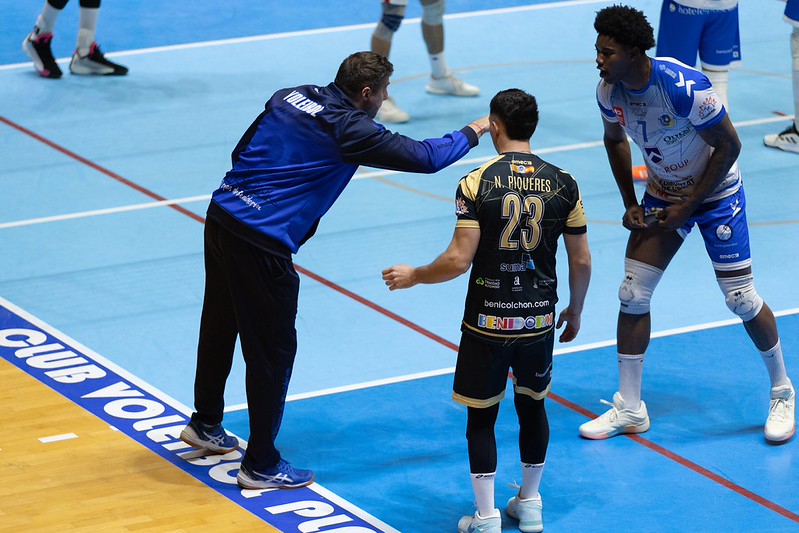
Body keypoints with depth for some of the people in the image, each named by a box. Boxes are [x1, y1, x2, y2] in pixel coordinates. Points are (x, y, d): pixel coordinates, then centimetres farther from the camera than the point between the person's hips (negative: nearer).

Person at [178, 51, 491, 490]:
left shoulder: (290, 97, 9)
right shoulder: (350, 129, -12)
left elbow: (241, 151, 16)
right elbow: (423, 157, -9)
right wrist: (472, 133, 7)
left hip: (221, 218, 8)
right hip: (262, 244, -8)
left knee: (219, 328, 24)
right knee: (273, 351, 4)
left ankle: (205, 424, 43)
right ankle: (261, 466, 12)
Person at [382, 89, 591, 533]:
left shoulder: (476, 183, -12)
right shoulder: (563, 183, -3)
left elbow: (459, 260, -15)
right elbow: (582, 260, 3)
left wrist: (413, 276, 2)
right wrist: (575, 311, 19)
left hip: (487, 321, -3)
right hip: (539, 319, 3)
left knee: (482, 416, 9)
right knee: (533, 405, 20)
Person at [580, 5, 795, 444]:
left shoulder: (684, 87, -32)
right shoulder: (609, 91, -13)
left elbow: (729, 146, -22)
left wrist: (688, 206, -18)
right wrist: (629, 203, 3)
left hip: (716, 194, -5)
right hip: (662, 194, 5)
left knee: (740, 299, -3)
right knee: (632, 294, -2)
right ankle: (629, 408, 10)